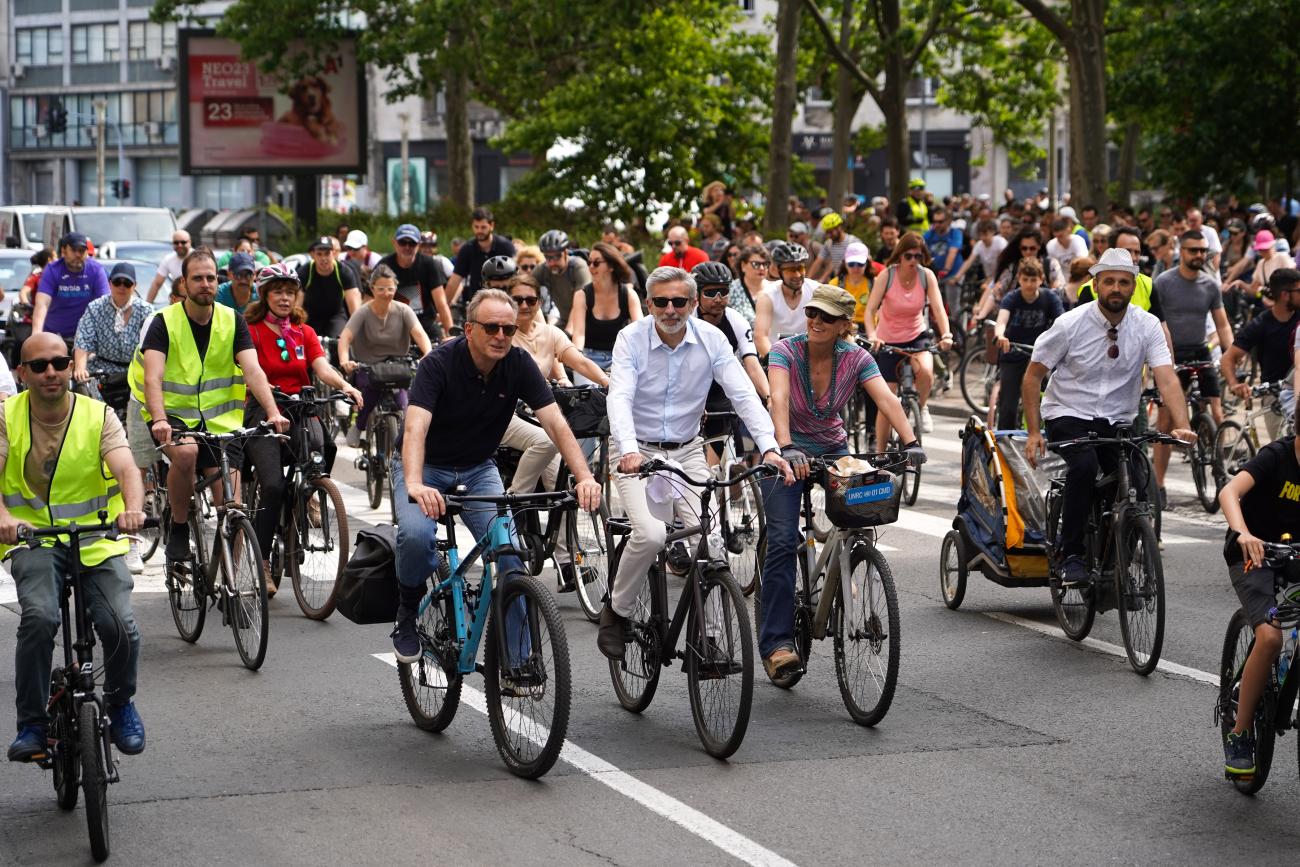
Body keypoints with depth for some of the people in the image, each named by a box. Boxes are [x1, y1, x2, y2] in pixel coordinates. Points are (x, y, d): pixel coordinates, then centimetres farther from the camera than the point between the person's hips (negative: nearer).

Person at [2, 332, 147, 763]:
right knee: (39, 617, -29)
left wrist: (133, 509, -40)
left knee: (120, 626, -20)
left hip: (96, 539, 1)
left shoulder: (98, 416, -2)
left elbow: (127, 469, -17)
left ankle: (120, 703, 12)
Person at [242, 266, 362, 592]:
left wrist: (344, 384, -22)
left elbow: (322, 367, -1)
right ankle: (262, 562, -8)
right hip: (263, 412, -3)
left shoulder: (304, 332, 13)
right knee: (273, 486, -20)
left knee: (320, 446, -31)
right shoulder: (252, 331, 1)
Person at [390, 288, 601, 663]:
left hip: (478, 469, 3)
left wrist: (584, 476, -36)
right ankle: (408, 615, -2)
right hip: (425, 466, -3)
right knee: (416, 535, -32)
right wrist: (414, 485, -55)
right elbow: (415, 428, -37)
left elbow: (555, 423, -19)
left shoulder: (519, 365, -14)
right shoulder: (439, 363, -25)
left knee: (508, 548, -18)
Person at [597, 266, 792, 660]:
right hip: (637, 452, -3)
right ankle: (616, 611, -1)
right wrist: (629, 449, -43)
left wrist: (769, 447, -29)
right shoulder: (631, 338, -13)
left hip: (687, 452, 3)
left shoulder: (711, 340, -7)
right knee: (652, 534, -25)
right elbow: (620, 397, -25)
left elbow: (743, 394, -14)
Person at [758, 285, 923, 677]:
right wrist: (787, 449, -51)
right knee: (782, 541, -17)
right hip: (787, 452, -3)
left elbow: (887, 400, -24)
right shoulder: (785, 351, -18)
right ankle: (776, 643, -18)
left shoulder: (856, 358, -11)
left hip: (833, 452, 3)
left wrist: (911, 442, -41)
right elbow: (779, 400, -34)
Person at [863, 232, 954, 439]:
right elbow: (870, 310, -23)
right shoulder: (886, 275, -16)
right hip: (888, 341, -1)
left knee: (926, 371, -32)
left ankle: (921, 409, -1)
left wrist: (946, 335, -36)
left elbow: (938, 308, -18)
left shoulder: (927, 275, -11)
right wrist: (872, 336, -40)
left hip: (916, 337, 1)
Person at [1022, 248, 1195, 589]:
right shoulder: (1071, 324, -11)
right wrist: (1033, 431, -11)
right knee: (1084, 465, -33)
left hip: (1118, 421, 3)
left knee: (1138, 485, -17)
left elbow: (1167, 379, -16)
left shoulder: (1147, 326, -6)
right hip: (1068, 416, -3)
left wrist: (1182, 427, -32)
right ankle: (1071, 554, -20)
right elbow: (1033, 376, -4)